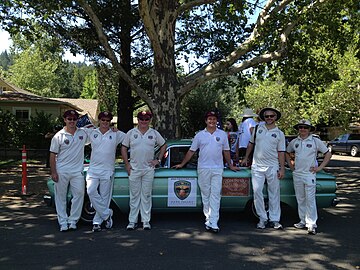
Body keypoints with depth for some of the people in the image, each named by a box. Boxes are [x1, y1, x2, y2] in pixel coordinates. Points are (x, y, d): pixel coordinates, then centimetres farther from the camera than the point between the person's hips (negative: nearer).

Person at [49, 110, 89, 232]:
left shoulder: (83, 133, 4)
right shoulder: (59, 136, -2)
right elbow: (53, 155, -2)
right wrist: (53, 172, -7)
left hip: (77, 171, 2)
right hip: (61, 172, -2)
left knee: (79, 194, -1)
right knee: (61, 197, 5)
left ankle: (73, 220, 11)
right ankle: (63, 222, 16)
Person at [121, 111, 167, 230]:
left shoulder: (154, 133, 5)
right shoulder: (131, 133, 3)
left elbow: (163, 145, 15)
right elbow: (124, 148, 7)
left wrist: (158, 160, 6)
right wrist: (127, 164, 0)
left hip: (148, 169, 0)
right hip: (134, 169, 0)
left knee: (146, 196, 4)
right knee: (134, 196, 4)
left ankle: (146, 221, 11)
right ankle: (132, 221, 11)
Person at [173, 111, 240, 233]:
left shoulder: (222, 134, 8)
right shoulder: (200, 135, 7)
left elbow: (226, 151, 16)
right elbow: (191, 151, 10)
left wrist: (230, 165, 19)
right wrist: (182, 164, 9)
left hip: (217, 169, 0)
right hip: (203, 169, 1)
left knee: (215, 195, -5)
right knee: (205, 195, 6)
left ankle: (213, 223, -7)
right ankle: (208, 218, 17)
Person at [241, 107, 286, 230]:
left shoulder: (279, 133, 4)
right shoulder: (258, 129, 7)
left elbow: (281, 152, 3)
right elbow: (251, 144, 17)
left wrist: (282, 169, -2)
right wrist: (246, 158, 16)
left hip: (272, 167, -1)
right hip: (257, 166, 1)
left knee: (274, 194, 4)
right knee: (257, 192, -1)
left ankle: (274, 219, 13)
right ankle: (262, 219, 10)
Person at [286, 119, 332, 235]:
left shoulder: (316, 141, -2)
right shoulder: (294, 142, 9)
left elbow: (328, 154, 2)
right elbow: (287, 153, 25)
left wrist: (320, 167, -4)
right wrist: (290, 165, 13)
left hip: (309, 174, -4)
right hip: (297, 174, 4)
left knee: (310, 199, -7)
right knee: (300, 199, 11)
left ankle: (312, 224, -4)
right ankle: (303, 221, 21)